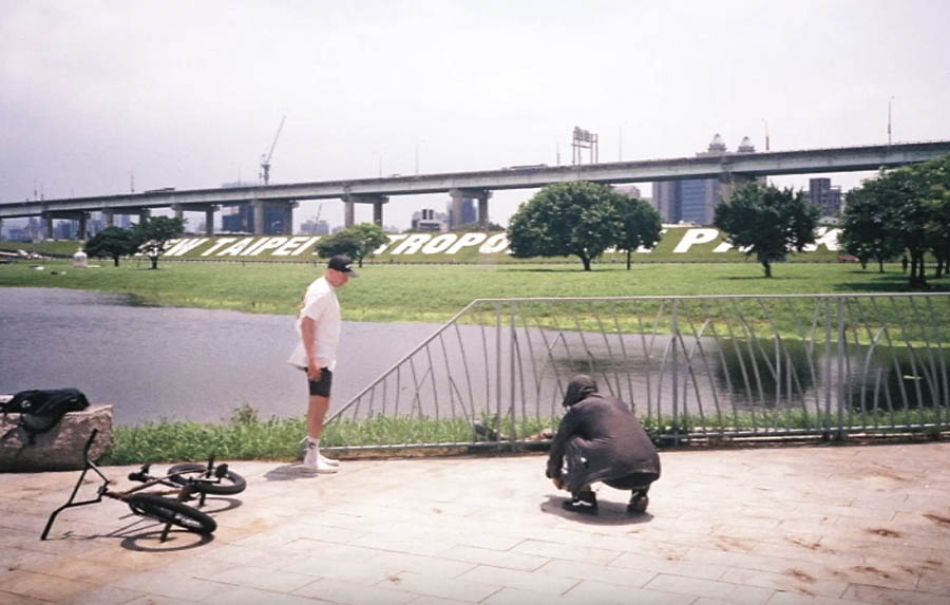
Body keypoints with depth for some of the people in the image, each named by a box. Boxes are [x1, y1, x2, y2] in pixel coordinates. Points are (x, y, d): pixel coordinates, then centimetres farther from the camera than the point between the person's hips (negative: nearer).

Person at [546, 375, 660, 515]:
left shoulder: (578, 408, 17)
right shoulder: (619, 403, 33)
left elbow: (558, 444, 27)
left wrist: (554, 474, 46)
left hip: (614, 469, -5)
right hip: (650, 470, 5)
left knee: (571, 443, 16)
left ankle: (584, 499, 9)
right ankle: (639, 493, 14)